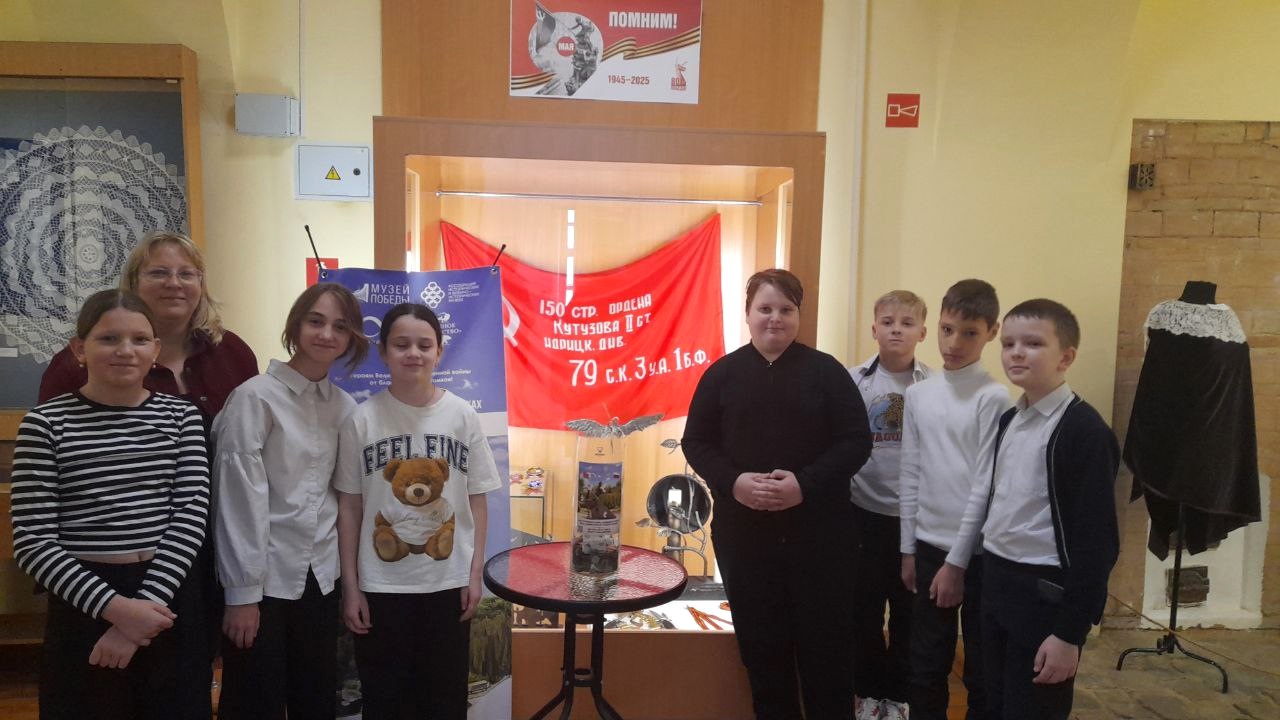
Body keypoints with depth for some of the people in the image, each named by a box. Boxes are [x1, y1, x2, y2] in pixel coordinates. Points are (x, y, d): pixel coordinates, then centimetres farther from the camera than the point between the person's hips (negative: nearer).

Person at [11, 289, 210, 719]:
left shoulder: (182, 416, 3)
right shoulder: (47, 423, -4)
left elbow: (192, 517, -3)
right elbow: (31, 542, -8)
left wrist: (147, 602, -14)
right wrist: (116, 606, -16)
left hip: (169, 601, 2)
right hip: (84, 608, -2)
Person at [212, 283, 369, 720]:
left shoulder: (345, 407, 5)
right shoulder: (256, 397, -12)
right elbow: (239, 500, -13)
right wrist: (242, 592, -13)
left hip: (320, 579, 5)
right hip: (265, 579, -5)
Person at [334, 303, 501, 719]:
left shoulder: (462, 417, -3)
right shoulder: (361, 421, -6)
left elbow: (476, 500, 1)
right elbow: (349, 507, -2)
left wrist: (475, 573, -1)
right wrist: (350, 586, -3)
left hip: (448, 583, 1)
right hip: (380, 586, -1)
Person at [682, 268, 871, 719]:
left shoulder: (826, 371, 0)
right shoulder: (722, 374, 3)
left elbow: (856, 441, -3)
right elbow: (696, 442, 4)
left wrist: (805, 484, -17)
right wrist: (733, 482, -15)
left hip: (817, 531, -1)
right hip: (742, 531, 1)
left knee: (825, 640, 7)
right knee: (761, 642, 11)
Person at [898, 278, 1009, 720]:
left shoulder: (994, 399, -11)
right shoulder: (918, 394, 5)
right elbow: (911, 475, 9)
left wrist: (957, 561, -11)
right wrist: (909, 549, 8)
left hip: (977, 552, -4)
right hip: (928, 546, 5)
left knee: (982, 672, 10)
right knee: (925, 668, 14)